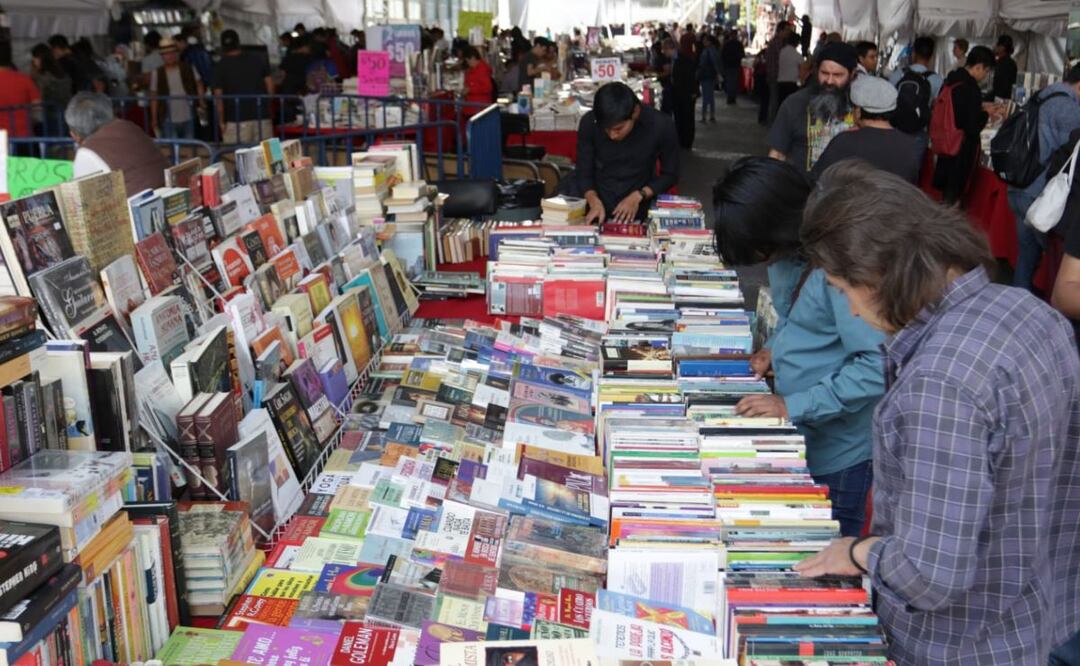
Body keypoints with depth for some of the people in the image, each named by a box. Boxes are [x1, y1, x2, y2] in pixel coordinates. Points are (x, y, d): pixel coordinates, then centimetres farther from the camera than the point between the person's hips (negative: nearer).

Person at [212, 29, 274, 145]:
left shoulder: (221, 66, -2)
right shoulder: (258, 60, 7)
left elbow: (218, 96, -6)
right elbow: (270, 85, 7)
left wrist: (221, 121, -1)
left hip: (236, 119, -3)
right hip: (262, 117, 3)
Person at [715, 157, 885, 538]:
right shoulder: (790, 255, 2)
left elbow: (878, 364, -27)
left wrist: (794, 406, -24)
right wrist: (775, 349, 1)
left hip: (837, 454, -8)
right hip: (796, 441, 8)